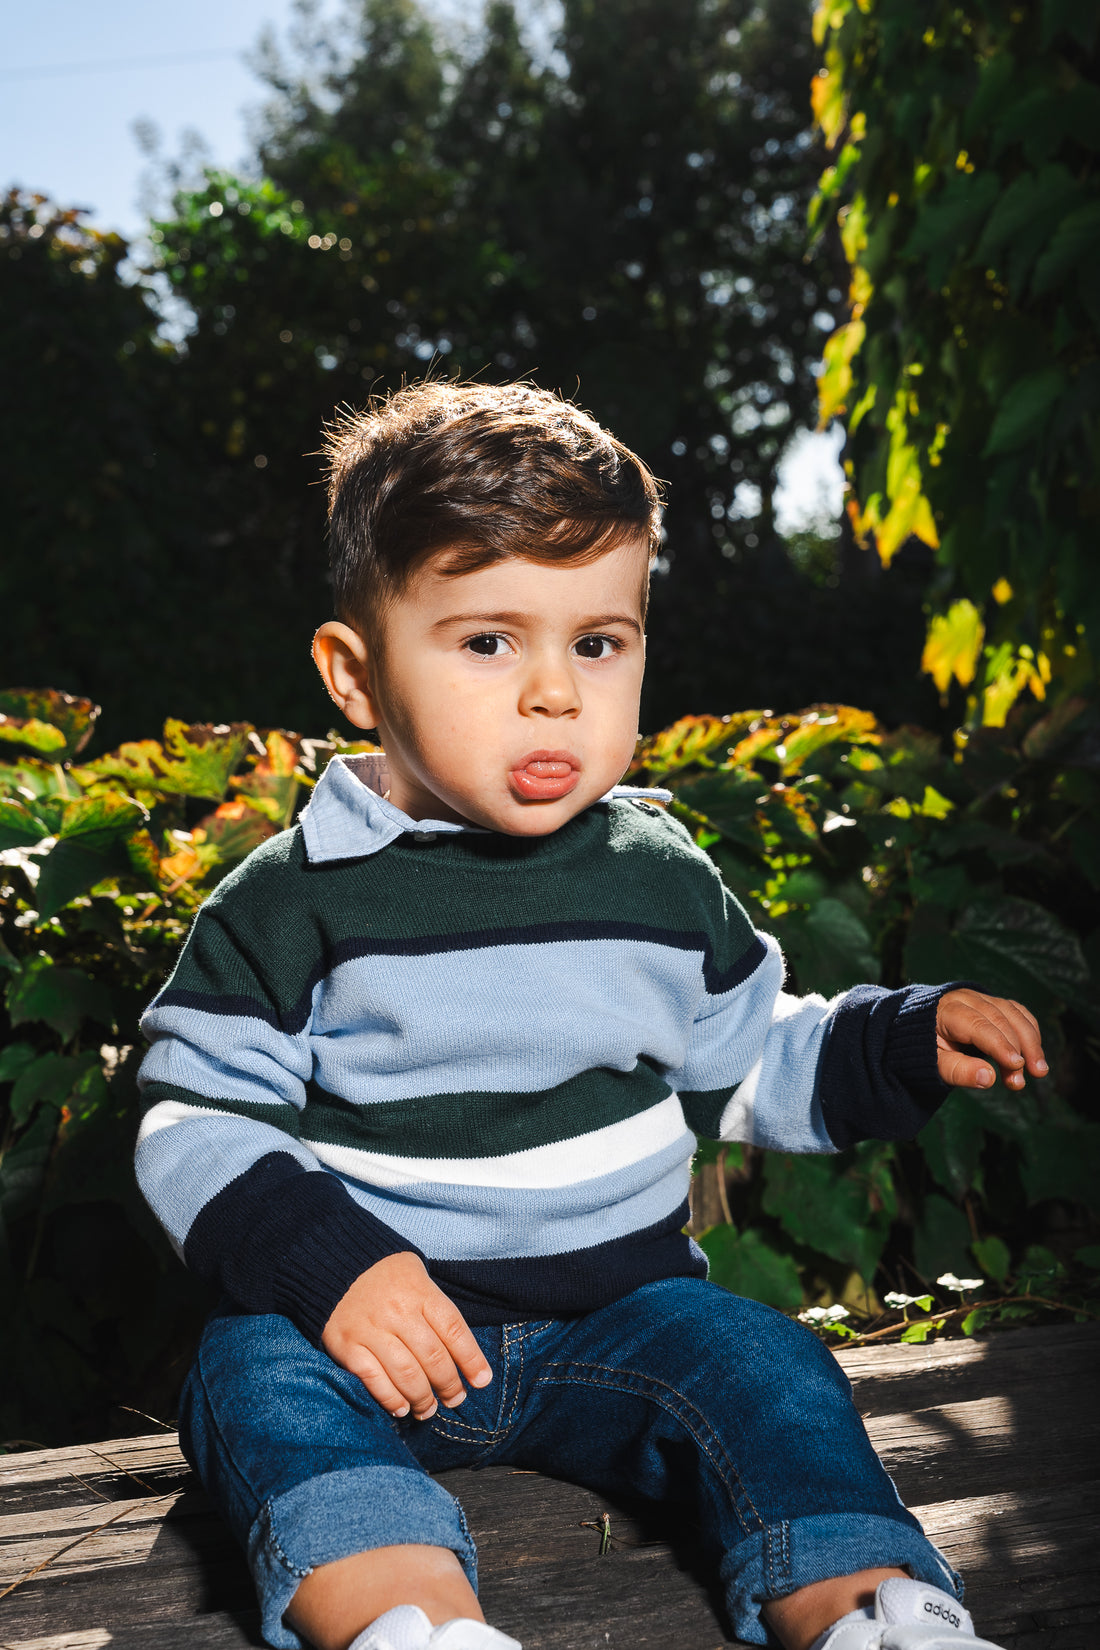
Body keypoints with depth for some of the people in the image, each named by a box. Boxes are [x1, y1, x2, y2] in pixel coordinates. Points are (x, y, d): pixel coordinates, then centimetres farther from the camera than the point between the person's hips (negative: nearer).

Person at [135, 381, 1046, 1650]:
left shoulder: (663, 884, 4)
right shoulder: (294, 901, -7)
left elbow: (752, 1067, 17)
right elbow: (195, 1124, -8)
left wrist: (909, 1041, 2)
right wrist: (329, 1262, -24)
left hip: (617, 1302, 3)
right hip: (380, 1311, -2)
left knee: (761, 1365, -22)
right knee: (263, 1371, -30)